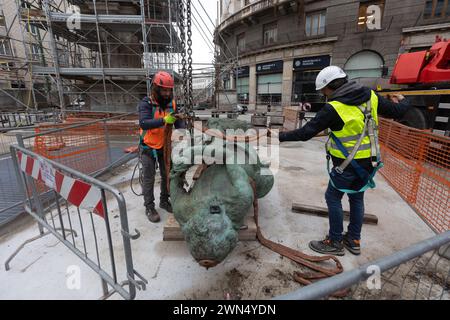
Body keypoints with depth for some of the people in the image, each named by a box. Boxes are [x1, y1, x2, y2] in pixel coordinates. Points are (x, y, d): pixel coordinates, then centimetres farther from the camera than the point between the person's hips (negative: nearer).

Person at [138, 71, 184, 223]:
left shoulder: (172, 103, -4)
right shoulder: (146, 104, -18)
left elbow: (179, 121, -8)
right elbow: (143, 123, -33)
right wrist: (164, 120, -47)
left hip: (165, 146, 5)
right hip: (148, 147, -4)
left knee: (167, 175, 15)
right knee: (149, 178, 4)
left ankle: (164, 201, 34)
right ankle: (149, 207, 19)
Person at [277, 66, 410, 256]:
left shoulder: (333, 108, -19)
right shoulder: (371, 96, 1)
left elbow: (306, 133, -19)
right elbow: (397, 112, 11)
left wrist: (281, 137, -9)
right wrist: (403, 102, 34)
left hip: (348, 164, -7)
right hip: (369, 161, 8)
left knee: (333, 197, 7)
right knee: (357, 197, 19)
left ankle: (335, 243, 17)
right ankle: (354, 240, 33)